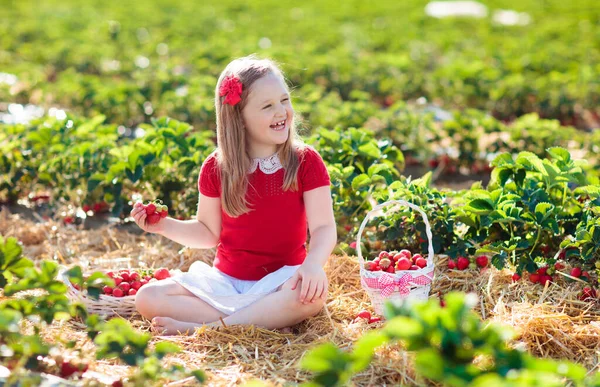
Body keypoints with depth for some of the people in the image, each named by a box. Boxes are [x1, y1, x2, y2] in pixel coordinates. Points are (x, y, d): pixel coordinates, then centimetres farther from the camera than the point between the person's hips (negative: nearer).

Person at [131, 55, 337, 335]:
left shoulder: (306, 162, -5)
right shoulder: (216, 168, 0)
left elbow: (324, 228, -12)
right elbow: (209, 233, 8)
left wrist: (313, 263, -32)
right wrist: (164, 225, -8)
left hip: (280, 280, -3)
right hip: (225, 280, 3)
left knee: (312, 293, -38)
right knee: (147, 298, -16)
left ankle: (206, 328, -28)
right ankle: (269, 320, -26)